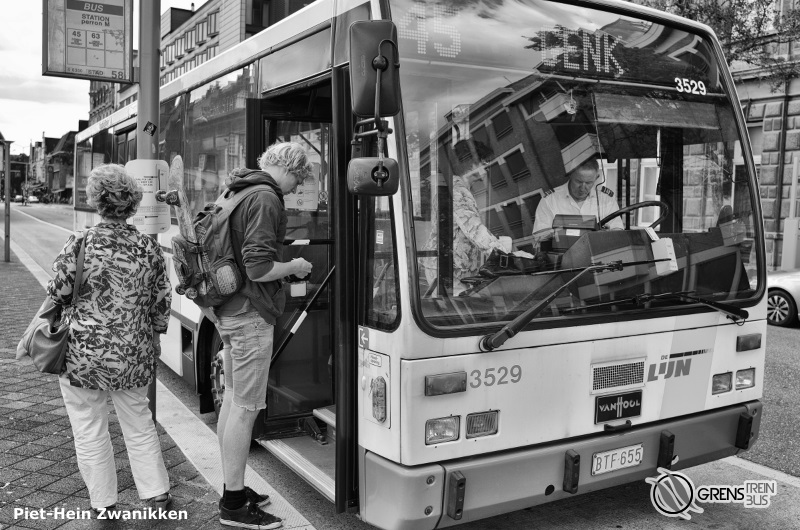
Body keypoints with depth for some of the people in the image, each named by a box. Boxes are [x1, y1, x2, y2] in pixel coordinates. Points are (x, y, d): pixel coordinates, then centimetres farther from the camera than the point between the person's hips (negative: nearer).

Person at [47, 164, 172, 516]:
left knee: (90, 431, 13)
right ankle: (158, 494, 26)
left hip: (85, 355, -3)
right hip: (135, 356, 3)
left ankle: (102, 505, 23)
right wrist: (154, 342, 17)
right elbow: (161, 305, 3)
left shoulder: (80, 243, -11)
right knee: (139, 424, 20)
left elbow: (59, 295, -4)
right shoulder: (149, 248, -3)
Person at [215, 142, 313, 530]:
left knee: (232, 400, 16)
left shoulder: (235, 193, 13)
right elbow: (258, 268, -23)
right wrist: (294, 267, -7)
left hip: (226, 311, 10)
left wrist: (283, 264, 17)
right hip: (250, 316, -10)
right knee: (246, 408, -1)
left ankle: (232, 489, 29)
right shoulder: (266, 199, -17)